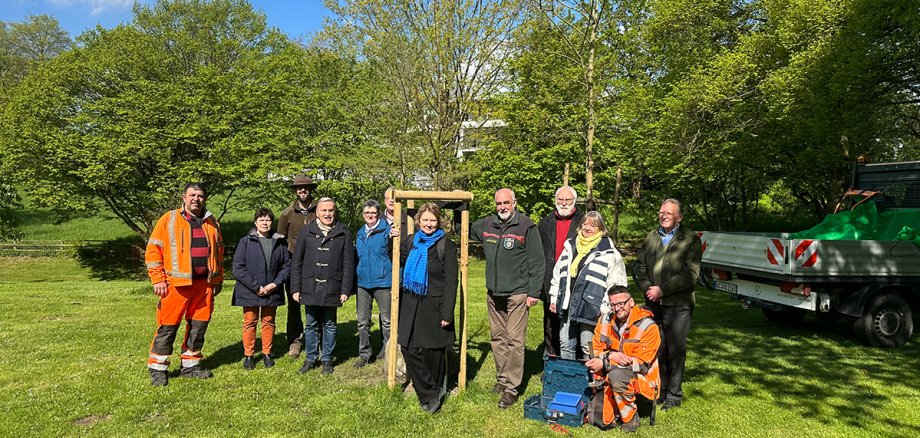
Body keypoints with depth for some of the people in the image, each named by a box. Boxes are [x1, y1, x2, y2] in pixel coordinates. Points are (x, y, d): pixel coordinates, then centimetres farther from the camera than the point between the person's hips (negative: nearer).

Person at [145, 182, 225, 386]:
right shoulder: (169, 219, 0)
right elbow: (153, 250, -2)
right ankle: (157, 369, 13)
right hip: (176, 284, -4)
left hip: (204, 284, 4)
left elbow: (219, 252, 19)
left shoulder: (211, 223, 13)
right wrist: (158, 279, -7)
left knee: (199, 325, 10)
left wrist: (218, 279, 16)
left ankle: (190, 364, 24)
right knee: (168, 327, 0)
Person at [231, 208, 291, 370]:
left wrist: (275, 284, -10)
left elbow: (287, 265, 4)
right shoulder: (246, 241, -5)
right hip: (249, 292, -2)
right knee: (250, 323, 7)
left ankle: (267, 353, 26)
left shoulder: (280, 242, 2)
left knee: (268, 322, 13)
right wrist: (256, 287, -14)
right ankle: (248, 355, 20)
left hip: (272, 292, 2)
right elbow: (238, 268, -9)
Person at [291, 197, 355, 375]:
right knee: (311, 325, 12)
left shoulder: (343, 233, -1)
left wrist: (346, 290, -5)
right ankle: (310, 358, 26)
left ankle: (327, 360, 23)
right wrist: (295, 288, 0)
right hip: (310, 287, 1)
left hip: (332, 289, -1)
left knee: (330, 325, 10)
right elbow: (296, 262, 4)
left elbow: (348, 264, -1)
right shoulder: (306, 231, 2)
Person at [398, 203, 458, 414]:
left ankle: (434, 391, 27)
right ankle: (430, 394, 12)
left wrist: (447, 313, -13)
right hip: (411, 303, 4)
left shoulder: (446, 245, -5)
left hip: (434, 305, -4)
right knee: (409, 349, -1)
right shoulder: (410, 241, 9)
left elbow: (450, 281, -8)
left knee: (433, 351, 6)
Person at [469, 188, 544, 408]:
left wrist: (534, 292, -10)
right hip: (493, 294, 6)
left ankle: (511, 388, 4)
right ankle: (502, 379, 28)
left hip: (517, 295, -6)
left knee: (515, 341, -3)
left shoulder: (527, 227, -8)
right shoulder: (486, 224, 7)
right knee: (498, 338, 14)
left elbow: (536, 262, -8)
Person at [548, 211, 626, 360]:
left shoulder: (609, 253, -5)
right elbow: (557, 273, 18)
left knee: (588, 348, 0)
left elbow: (616, 283, -8)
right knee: (566, 346, 12)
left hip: (590, 308, -5)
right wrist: (554, 298, 14)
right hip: (567, 306, 6)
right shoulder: (570, 246, 14)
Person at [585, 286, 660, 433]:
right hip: (608, 379, 4)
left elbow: (640, 364, -17)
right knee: (598, 420, -12)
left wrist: (605, 362, -22)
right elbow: (596, 350, 2)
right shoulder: (605, 320, 1)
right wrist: (610, 355, -22)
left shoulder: (648, 327, -15)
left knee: (617, 375, -37)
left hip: (640, 378, -4)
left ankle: (630, 419, -14)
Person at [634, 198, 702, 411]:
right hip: (654, 304, 4)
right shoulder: (650, 238, 15)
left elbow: (691, 274, -10)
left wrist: (662, 289, -14)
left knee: (675, 350, 1)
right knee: (657, 348, 8)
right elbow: (640, 266, 15)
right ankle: (659, 390, 22)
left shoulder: (690, 239, -1)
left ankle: (674, 395, 13)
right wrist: (647, 288, -4)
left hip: (678, 305, -4)